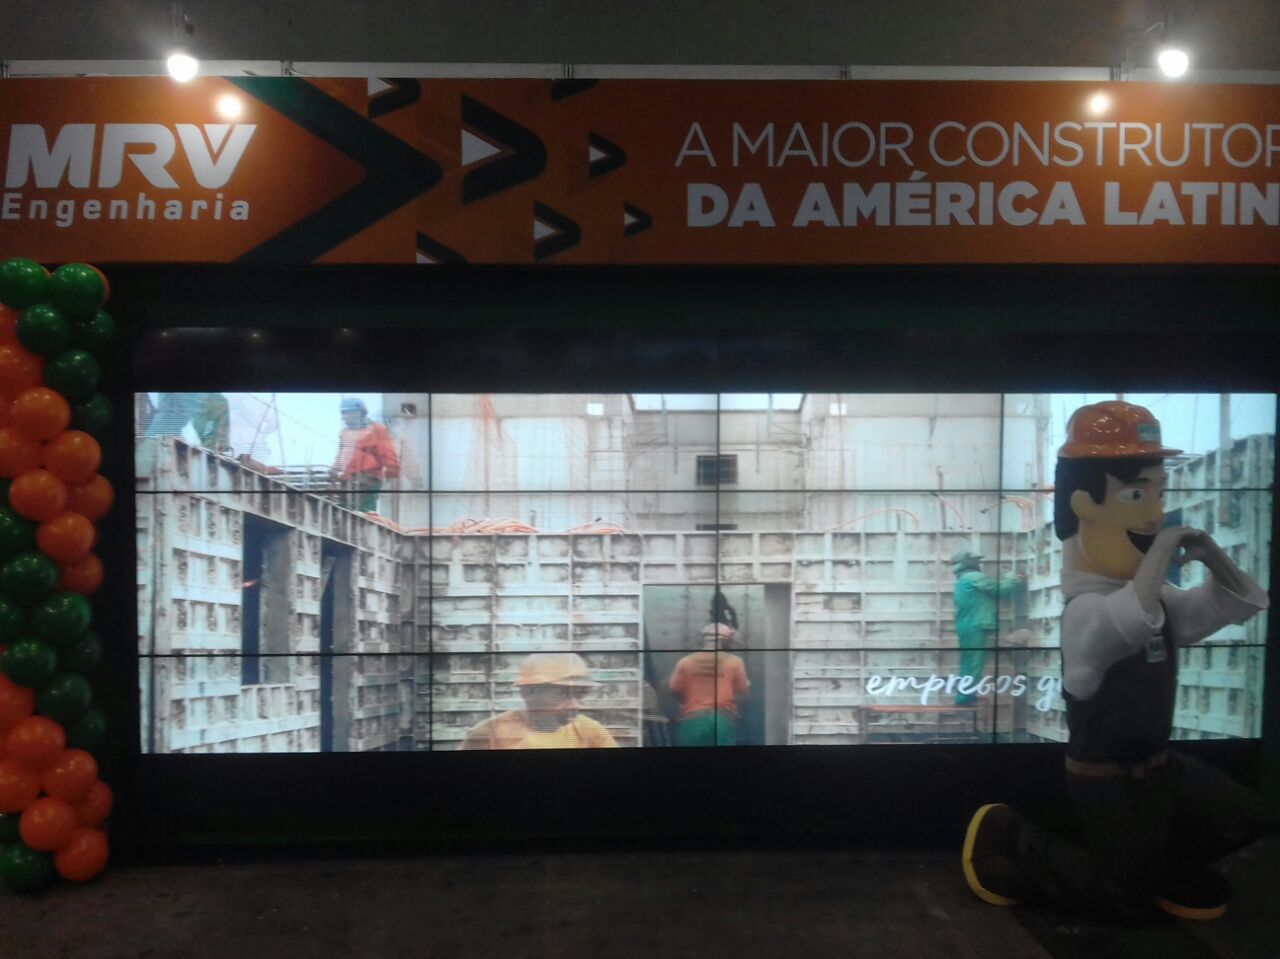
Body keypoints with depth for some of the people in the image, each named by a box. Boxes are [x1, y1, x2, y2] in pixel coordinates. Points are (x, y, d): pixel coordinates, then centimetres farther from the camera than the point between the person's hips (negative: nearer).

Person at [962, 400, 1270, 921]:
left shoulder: (1157, 599, 3)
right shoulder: (1086, 608, -28)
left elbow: (1237, 603, 8)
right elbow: (1127, 624, -51)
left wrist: (1214, 558, -12)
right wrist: (1160, 552, -43)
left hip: (1157, 764, 8)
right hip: (1108, 780, -8)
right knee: (1129, 898, 4)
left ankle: (1165, 863, 27)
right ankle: (1009, 838, 13)